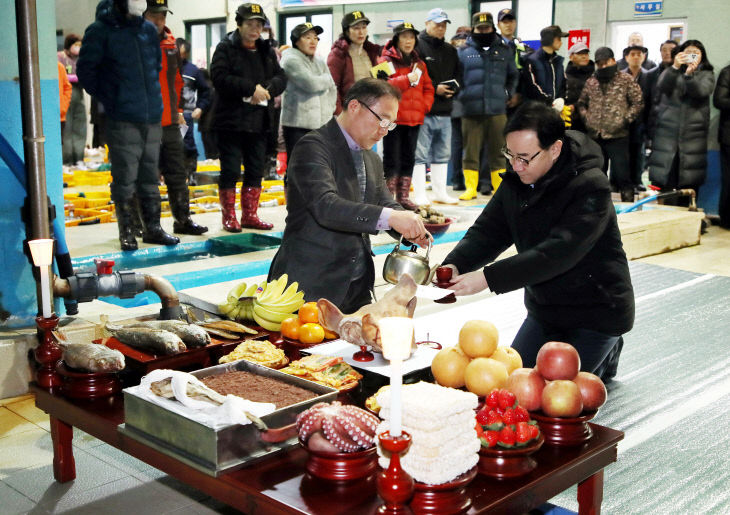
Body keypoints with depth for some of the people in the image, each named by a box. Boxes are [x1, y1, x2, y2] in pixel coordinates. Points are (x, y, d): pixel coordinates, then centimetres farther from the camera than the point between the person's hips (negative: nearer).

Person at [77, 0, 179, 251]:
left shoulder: (148, 30, 12)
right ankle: (127, 231, 10)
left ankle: (153, 228, 21)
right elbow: (85, 70, -4)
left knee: (150, 178, 12)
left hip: (152, 117, 5)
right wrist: (107, 100, -5)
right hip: (122, 120, -5)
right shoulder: (100, 30, -4)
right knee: (125, 179, 0)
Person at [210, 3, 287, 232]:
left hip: (259, 120, 6)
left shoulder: (266, 50, 13)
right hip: (231, 120, -6)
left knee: (256, 170, 11)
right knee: (230, 170, -1)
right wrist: (252, 88, -20)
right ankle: (229, 217, 10)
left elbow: (281, 78, 8)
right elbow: (220, 78, -18)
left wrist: (266, 89, -14)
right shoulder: (225, 48, -5)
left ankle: (249, 215, 21)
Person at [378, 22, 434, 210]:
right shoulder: (386, 61, -3)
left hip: (414, 119, 6)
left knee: (409, 159, 12)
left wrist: (424, 106, 0)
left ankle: (403, 196, 21)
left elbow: (428, 88, 18)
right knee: (392, 159, -3)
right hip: (393, 118, -6)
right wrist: (407, 79, -17)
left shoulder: (419, 64, 17)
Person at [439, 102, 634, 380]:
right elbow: (487, 231, -5)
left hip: (596, 312, -7)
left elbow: (558, 253, -36)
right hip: (543, 309, 7)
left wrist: (488, 278, -41)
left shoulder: (590, 187, -27)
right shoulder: (516, 181, -3)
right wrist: (454, 265, -26)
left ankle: (605, 354, 21)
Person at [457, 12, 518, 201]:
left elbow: (513, 75, 23)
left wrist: (508, 93, 11)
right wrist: (461, 96, -2)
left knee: (498, 152, 6)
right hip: (471, 110, -1)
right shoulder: (463, 51, 6)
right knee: (470, 151, 2)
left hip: (497, 109, 1)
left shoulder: (503, 50, 13)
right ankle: (470, 188, 10)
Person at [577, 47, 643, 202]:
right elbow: (581, 103, 22)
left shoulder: (626, 80, 0)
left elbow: (638, 103, -1)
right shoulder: (590, 82, 12)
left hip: (618, 136, -4)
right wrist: (586, 118, 6)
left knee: (621, 174, -5)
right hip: (595, 137, 5)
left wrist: (626, 119, -10)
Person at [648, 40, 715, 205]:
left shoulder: (707, 75, 11)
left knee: (689, 181, -2)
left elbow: (702, 91, -10)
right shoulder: (671, 72, 12)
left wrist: (689, 74, -27)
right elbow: (661, 87, -9)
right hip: (667, 132, 0)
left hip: (693, 133, 0)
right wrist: (675, 67, -23)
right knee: (663, 181, -4)